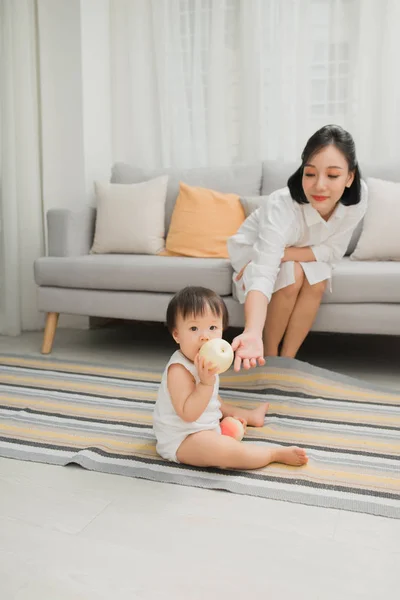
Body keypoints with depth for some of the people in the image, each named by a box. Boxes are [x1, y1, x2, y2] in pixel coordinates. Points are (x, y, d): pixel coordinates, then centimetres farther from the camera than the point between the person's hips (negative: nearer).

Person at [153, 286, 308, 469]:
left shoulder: (206, 361, 2)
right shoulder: (178, 370, -29)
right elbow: (187, 414, -34)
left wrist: (229, 411, 18)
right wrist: (206, 382, -39)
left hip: (202, 427, 10)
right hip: (181, 441, -10)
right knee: (227, 449, -30)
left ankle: (250, 415, 59)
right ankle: (277, 453, -13)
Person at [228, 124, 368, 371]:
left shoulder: (358, 197, -28)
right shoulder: (281, 206, -41)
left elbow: (333, 251, -19)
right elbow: (262, 275, -51)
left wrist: (282, 254, -32)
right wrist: (253, 332, -67)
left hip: (302, 255, 4)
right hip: (254, 250, -3)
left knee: (317, 282, -24)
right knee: (293, 275, -29)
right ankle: (270, 355, -8)